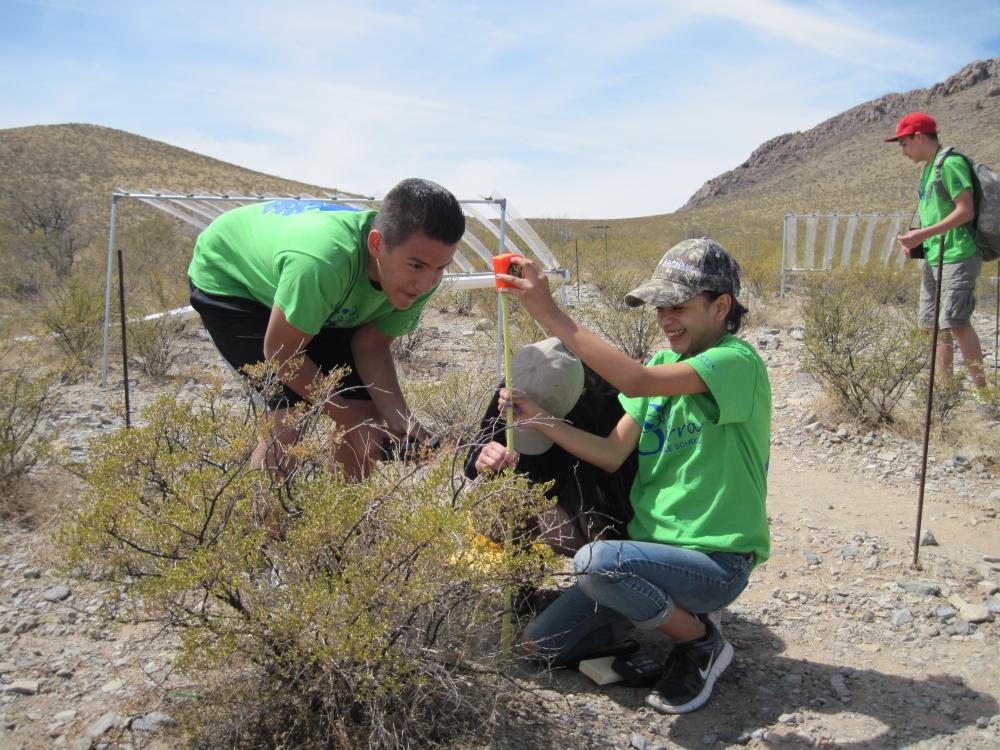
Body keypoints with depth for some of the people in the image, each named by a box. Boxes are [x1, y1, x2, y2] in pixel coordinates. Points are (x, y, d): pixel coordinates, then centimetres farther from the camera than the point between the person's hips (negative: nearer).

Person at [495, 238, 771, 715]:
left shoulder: (737, 363, -18)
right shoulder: (665, 363, 7)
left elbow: (634, 380, -35)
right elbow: (612, 454, 0)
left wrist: (548, 312, -33)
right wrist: (539, 420, -14)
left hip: (716, 560, -6)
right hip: (653, 546, 7)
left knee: (596, 561, -35)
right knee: (539, 646, 0)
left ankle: (701, 644, -7)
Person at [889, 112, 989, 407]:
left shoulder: (951, 163, -11)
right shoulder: (927, 169, 17)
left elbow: (966, 211, -18)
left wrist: (923, 234, -21)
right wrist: (915, 240, 5)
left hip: (957, 256, -9)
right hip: (933, 257, 9)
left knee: (955, 322, -15)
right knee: (935, 323, 9)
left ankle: (981, 389, -5)